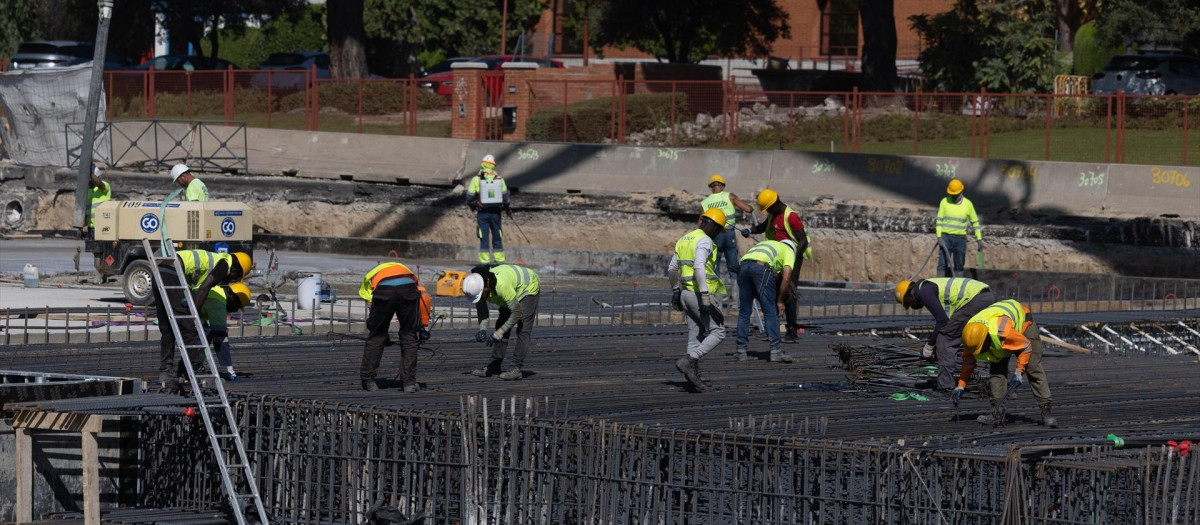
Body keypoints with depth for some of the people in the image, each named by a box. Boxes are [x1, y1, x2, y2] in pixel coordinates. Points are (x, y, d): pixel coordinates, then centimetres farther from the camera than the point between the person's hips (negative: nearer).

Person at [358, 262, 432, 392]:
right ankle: (409, 382, 18)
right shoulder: (409, 275, 42)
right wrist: (424, 326, 25)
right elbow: (424, 296, 22)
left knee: (375, 337, 17)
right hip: (408, 289, 1)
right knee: (409, 337, 16)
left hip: (383, 290, -1)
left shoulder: (371, 276, 39)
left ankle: (367, 380, 26)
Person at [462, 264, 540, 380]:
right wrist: (482, 330, -31)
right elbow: (481, 310, -13)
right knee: (501, 324, 4)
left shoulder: (501, 285, -44)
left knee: (523, 330, -15)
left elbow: (517, 313, -38)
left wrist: (497, 334, -38)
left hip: (528, 288, -8)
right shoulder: (476, 285, -22)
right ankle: (494, 366, 7)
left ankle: (515, 369, -18)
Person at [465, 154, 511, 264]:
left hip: (482, 213, -2)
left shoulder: (476, 179, -5)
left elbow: (470, 197, -2)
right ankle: (500, 260, 11)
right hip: (495, 212, 2)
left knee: (484, 238, 1)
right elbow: (505, 197, 4)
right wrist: (507, 210, 19)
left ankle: (485, 261, -1)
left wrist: (473, 206, 18)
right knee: (497, 238, 10)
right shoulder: (499, 179, 1)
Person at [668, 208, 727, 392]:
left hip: (686, 293, 9)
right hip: (700, 293, -8)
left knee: (696, 336, 10)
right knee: (717, 332, -2)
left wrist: (675, 291, 32)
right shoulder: (704, 241, -12)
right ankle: (688, 361, -16)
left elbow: (672, 268, 21)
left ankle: (694, 378, 7)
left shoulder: (683, 240, 15)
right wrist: (705, 297, -28)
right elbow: (699, 267, -26)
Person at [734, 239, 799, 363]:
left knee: (744, 312, 13)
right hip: (761, 267, -6)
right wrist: (780, 300, 16)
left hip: (743, 265, 6)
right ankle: (776, 352, -2)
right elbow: (786, 277, 7)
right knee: (771, 312, 0)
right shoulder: (789, 251, 23)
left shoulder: (771, 244, 40)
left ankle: (741, 352, 13)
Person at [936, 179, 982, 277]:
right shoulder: (945, 202, -1)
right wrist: (939, 236, -9)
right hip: (946, 237, -1)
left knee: (959, 265, 4)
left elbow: (975, 222, 9)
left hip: (960, 239, 1)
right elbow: (939, 220, 0)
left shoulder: (968, 204, 1)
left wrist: (979, 239, 7)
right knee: (943, 264, -7)